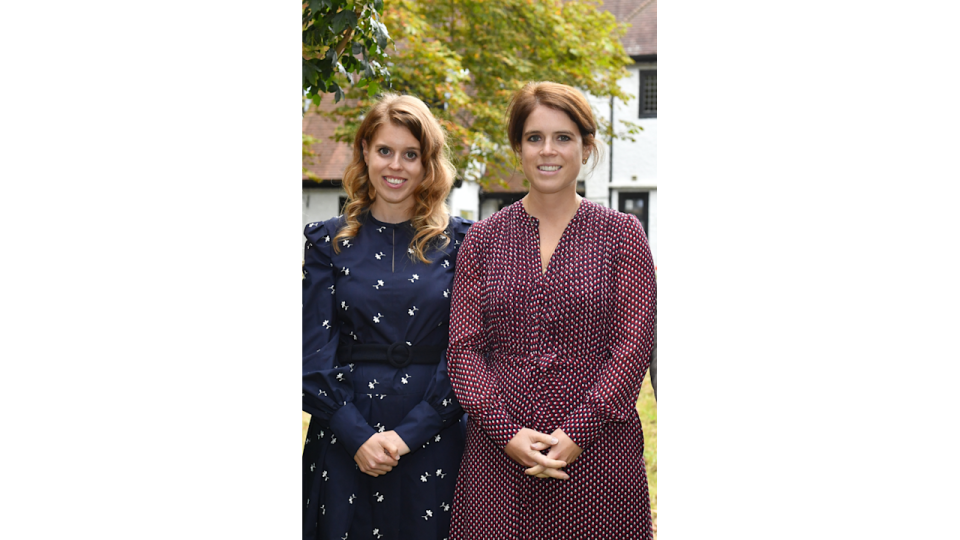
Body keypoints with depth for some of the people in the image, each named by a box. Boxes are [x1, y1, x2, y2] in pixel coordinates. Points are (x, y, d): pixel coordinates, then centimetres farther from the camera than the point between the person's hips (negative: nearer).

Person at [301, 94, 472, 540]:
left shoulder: (459, 242, 1)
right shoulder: (330, 242, 4)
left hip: (432, 441, 0)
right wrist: (357, 436, -12)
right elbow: (313, 355, 0)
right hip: (344, 443, 1)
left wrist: (407, 434, -12)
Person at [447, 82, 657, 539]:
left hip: (596, 453, -1)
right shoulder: (482, 239, 8)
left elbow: (633, 348, -2)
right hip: (498, 453, 1)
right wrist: (507, 432, -9)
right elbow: (463, 347, 3)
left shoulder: (622, 235, 4)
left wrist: (575, 433, -11)